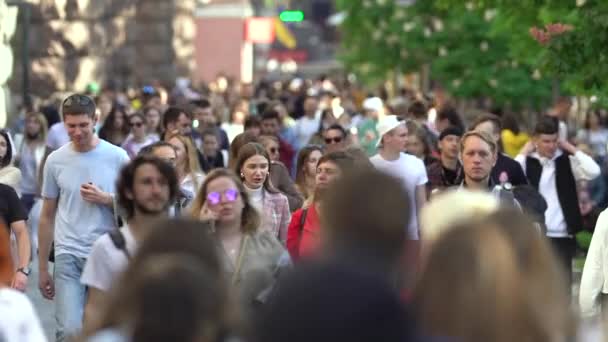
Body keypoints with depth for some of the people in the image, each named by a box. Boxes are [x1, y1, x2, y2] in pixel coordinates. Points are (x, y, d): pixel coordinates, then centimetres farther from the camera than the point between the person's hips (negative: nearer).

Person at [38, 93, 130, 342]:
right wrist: (42, 269, 10)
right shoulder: (55, 161, 4)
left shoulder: (117, 157, -1)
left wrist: (105, 199, -14)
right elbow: (47, 217, 10)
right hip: (68, 256, 0)